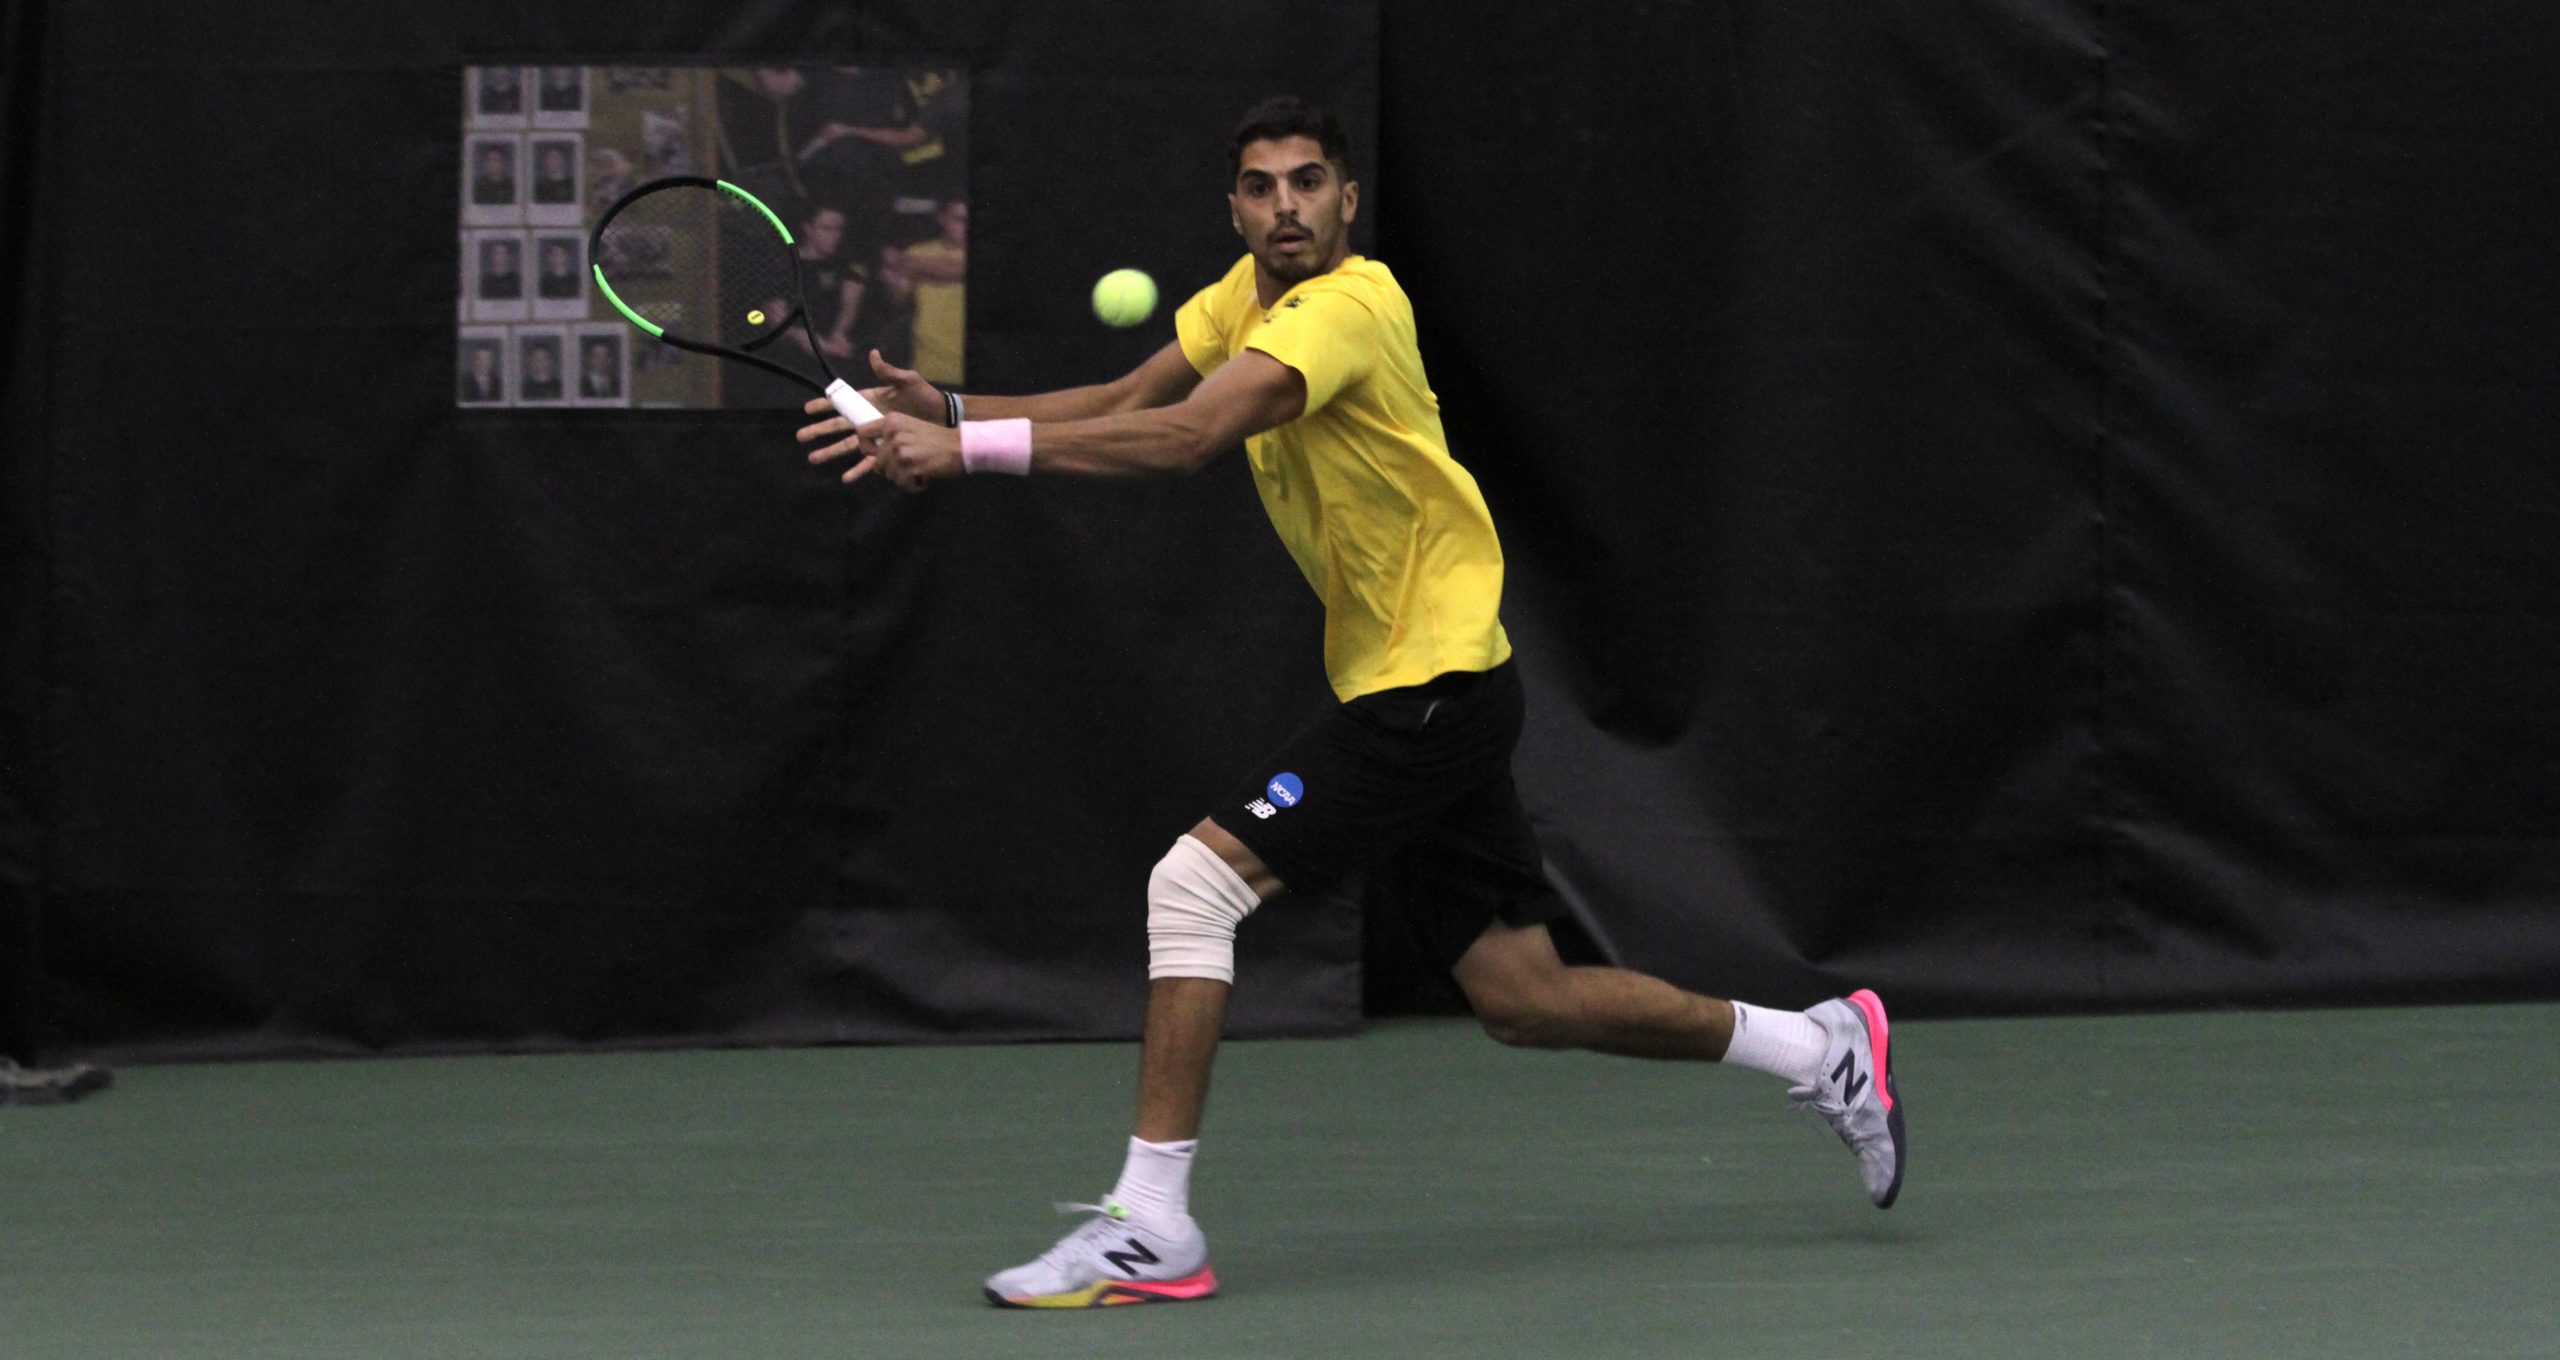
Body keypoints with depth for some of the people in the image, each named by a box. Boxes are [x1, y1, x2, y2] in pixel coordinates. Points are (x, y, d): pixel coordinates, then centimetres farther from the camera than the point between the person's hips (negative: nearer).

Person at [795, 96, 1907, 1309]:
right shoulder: (1250, 294, 9)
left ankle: (1150, 1230, -14)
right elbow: (1125, 401, 7)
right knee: (1522, 999, 11)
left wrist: (969, 448, -36)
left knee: (1194, 882, -17)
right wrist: (950, 413, -8)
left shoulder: (1346, 307, -21)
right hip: (1399, 688, 10)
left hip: (1433, 684, -10)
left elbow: (1182, 438, -33)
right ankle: (1821, 1045, 27)